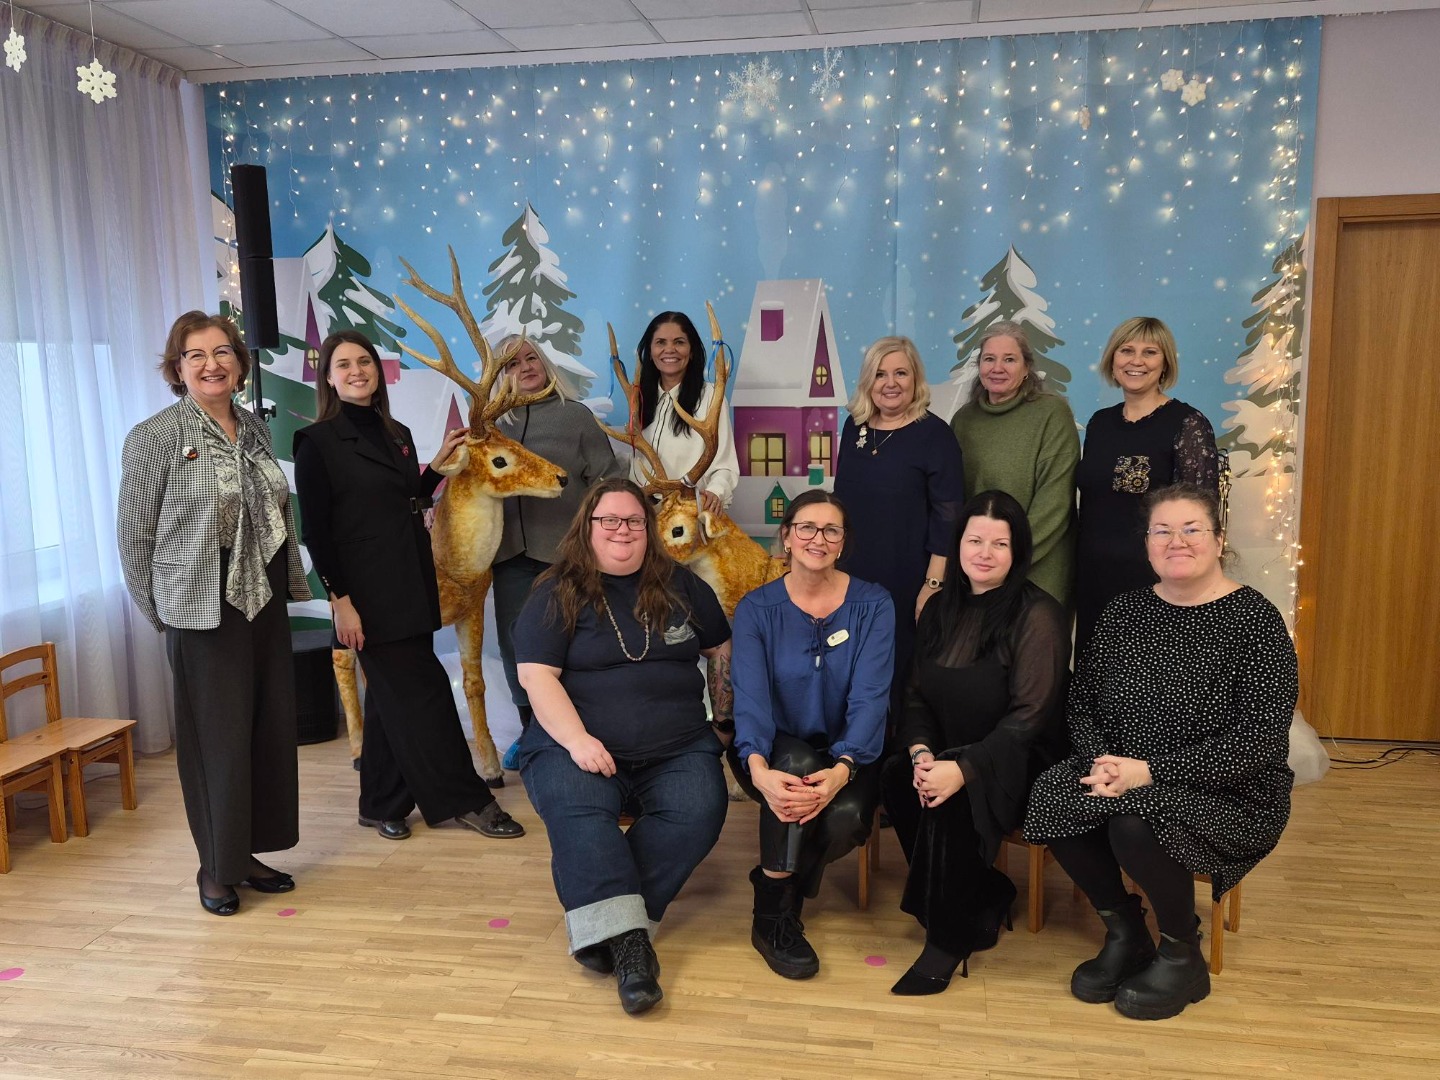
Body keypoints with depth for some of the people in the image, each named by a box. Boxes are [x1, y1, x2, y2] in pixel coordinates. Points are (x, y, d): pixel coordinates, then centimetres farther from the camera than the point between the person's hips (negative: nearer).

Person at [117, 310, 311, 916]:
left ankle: (249, 853, 23)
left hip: (265, 603, 6)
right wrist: (158, 614, 0)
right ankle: (216, 866, 17)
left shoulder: (255, 429, 10)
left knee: (271, 732, 8)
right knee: (219, 739, 0)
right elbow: (134, 535, -4)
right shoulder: (154, 437, -7)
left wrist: (292, 585, 12)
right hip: (203, 612, -6)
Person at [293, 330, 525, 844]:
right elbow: (315, 529, -10)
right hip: (368, 592, -7)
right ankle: (464, 800, 5)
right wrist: (339, 600, -15)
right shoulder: (317, 442, -6)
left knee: (393, 696, 11)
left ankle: (383, 805, 23)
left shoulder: (398, 434, 13)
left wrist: (439, 463, 8)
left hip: (412, 586, 7)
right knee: (421, 692, -4)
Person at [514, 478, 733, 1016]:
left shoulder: (681, 586, 14)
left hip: (677, 749, 2)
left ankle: (600, 923, -20)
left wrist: (725, 722, 16)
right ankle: (626, 936, -33)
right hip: (576, 746, -2)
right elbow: (536, 675, -6)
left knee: (700, 811, -27)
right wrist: (578, 741, -20)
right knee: (577, 810, -34)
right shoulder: (556, 595, 4)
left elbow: (722, 651, 23)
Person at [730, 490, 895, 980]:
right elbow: (751, 696, -17)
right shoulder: (756, 608, -3)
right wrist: (759, 769, -38)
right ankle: (772, 916, -17)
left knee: (847, 816, -30)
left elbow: (870, 697, -15)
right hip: (775, 754, -1)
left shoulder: (873, 604, -3)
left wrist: (842, 769, -34)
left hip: (847, 755, 1)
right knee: (798, 762, -35)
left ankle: (776, 883, 5)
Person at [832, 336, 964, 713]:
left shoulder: (934, 434, -9)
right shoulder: (854, 426, 8)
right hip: (852, 573, 5)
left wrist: (934, 583, -16)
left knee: (900, 668, 3)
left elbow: (948, 516, -12)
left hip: (906, 580, -5)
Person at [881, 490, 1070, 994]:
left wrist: (963, 768, -28)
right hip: (947, 752, 6)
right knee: (896, 778, -23)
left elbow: (1028, 716, -18)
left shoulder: (1039, 616, -13)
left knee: (955, 800, -33)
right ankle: (984, 901, -5)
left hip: (1015, 760, -6)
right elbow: (916, 696, 8)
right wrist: (920, 751, -13)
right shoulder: (940, 609, 7)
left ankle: (951, 939, -13)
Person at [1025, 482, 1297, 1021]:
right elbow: (1083, 700, 6)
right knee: (1050, 795, -23)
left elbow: (1258, 741, -18)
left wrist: (1150, 771, -23)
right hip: (1123, 775, 5)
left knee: (1135, 823, -33)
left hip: (1229, 794, -5)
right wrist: (1101, 761, -15)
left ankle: (1183, 957, -1)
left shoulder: (1255, 621, -11)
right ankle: (1123, 932, 3)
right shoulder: (1124, 612, 5)